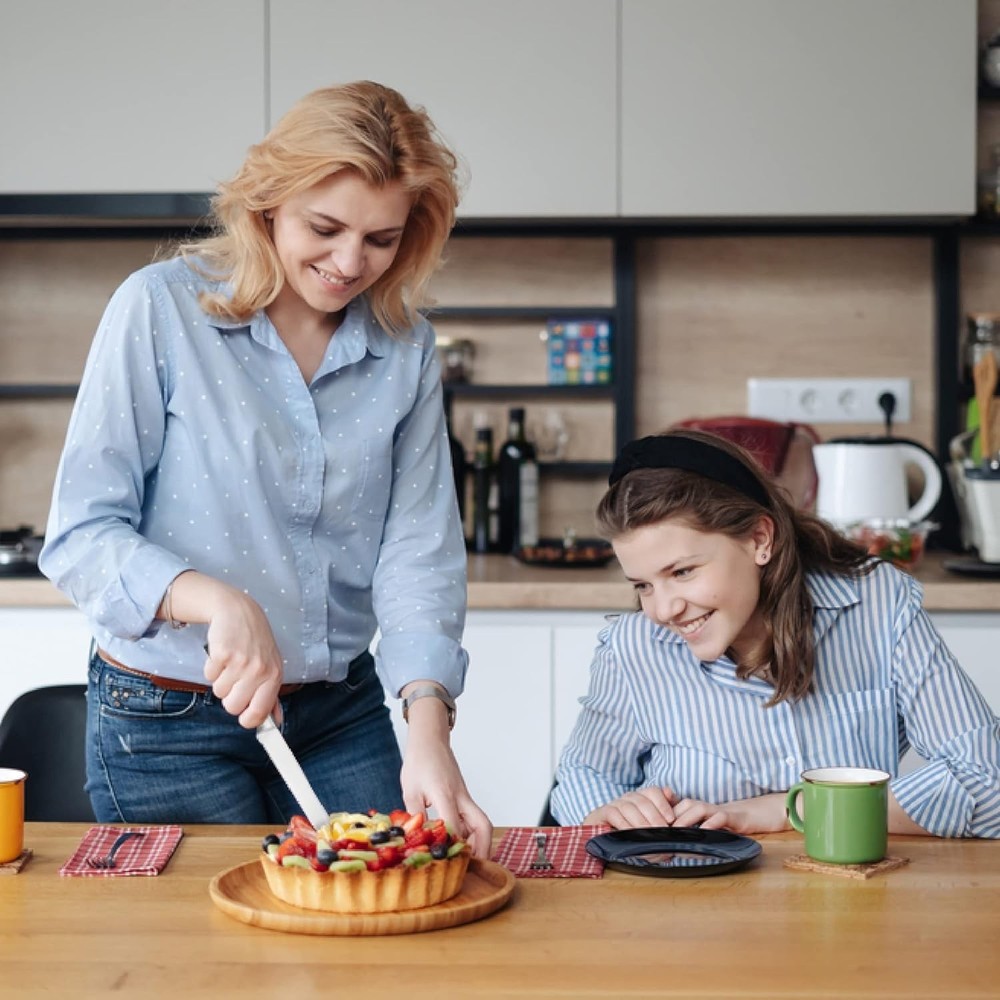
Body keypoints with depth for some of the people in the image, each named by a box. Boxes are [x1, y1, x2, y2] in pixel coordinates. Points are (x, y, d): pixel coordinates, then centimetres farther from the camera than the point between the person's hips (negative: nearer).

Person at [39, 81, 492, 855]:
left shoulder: (406, 348, 2)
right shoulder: (161, 307, -10)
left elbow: (420, 549, -6)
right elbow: (81, 536, -13)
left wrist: (428, 727, -22)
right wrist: (217, 601, -32)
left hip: (342, 712, 4)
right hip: (167, 725, -4)